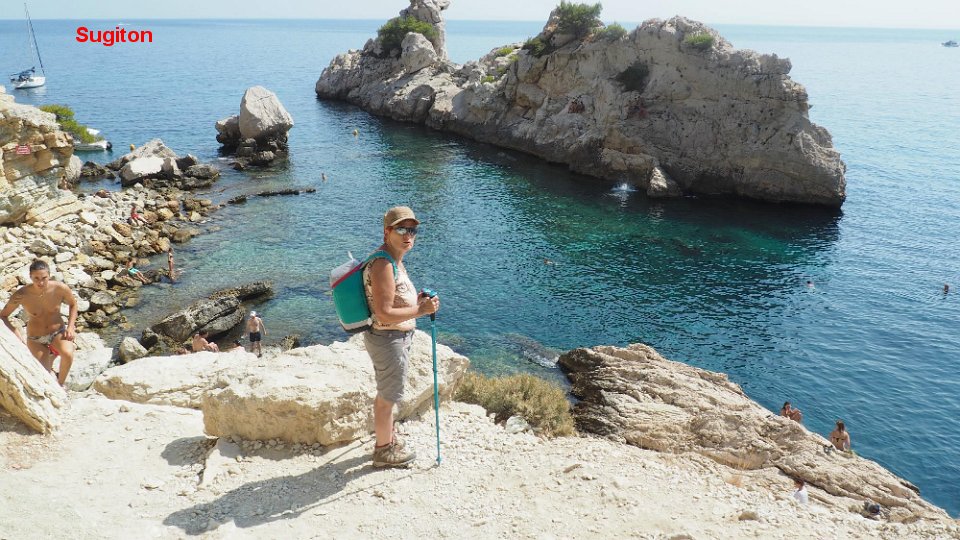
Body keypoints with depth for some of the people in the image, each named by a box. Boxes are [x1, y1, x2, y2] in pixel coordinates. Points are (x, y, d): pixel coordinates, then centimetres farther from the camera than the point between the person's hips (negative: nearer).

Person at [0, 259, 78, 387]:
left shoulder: (60, 288, -21)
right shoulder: (21, 295, -22)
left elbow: (73, 304, 1)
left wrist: (70, 326, -10)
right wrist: (18, 337, -17)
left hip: (58, 332, 0)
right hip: (35, 339, 0)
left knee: (68, 354, -33)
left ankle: (60, 385, -4)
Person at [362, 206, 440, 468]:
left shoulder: (395, 260, 9)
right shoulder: (383, 265, -25)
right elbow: (384, 314, -29)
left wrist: (416, 299, 6)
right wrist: (422, 310, -26)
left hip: (396, 337, 11)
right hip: (388, 339, -11)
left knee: (385, 393, 25)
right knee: (387, 396, 6)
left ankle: (386, 438, 43)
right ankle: (384, 451, 23)